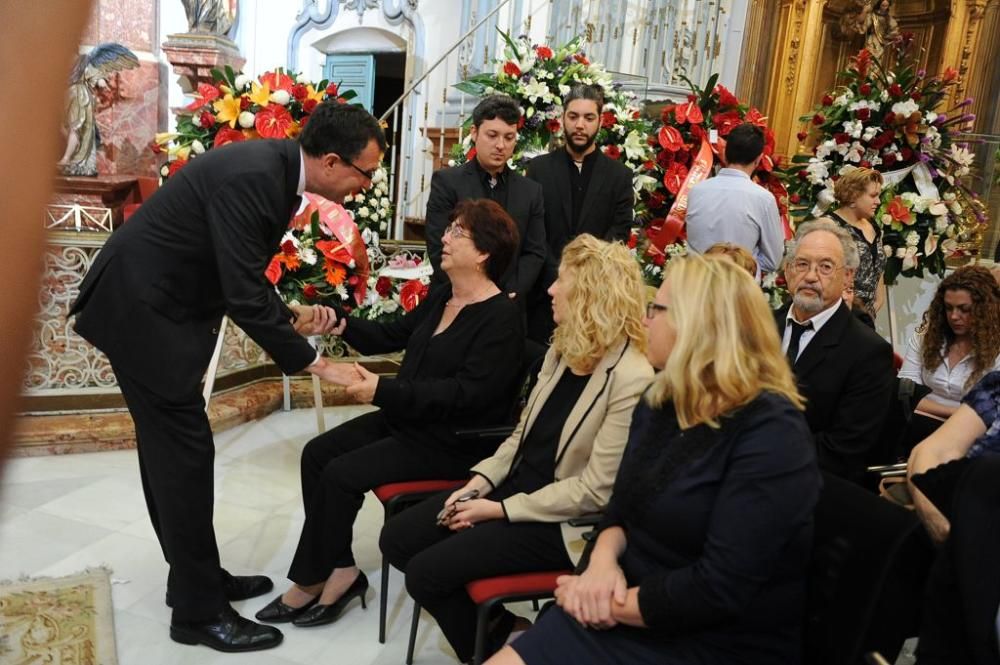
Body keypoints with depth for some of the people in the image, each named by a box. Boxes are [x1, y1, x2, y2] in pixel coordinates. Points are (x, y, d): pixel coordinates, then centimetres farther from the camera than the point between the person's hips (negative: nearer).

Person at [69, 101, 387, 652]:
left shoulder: (274, 170, 3)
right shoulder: (251, 177, -26)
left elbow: (243, 275, 12)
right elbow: (245, 296, -27)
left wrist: (291, 314, 1)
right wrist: (315, 363, -20)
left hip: (158, 305, 10)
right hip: (139, 309, -10)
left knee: (170, 447, 16)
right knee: (185, 451, -4)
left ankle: (194, 578, 30)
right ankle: (199, 610, 9)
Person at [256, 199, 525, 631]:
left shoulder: (502, 318, -18)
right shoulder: (441, 297, 11)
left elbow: (468, 393, -26)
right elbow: (393, 336, 18)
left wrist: (384, 391, -30)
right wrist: (344, 325, -2)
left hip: (453, 442, -9)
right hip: (404, 419, 9)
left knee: (342, 474, -17)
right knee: (317, 453, -3)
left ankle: (312, 580, 5)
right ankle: (339, 569, 1)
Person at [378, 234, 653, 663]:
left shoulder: (632, 379, -23)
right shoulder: (564, 349, 5)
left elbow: (595, 490, -21)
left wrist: (501, 509, -17)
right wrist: (480, 480, -3)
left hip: (561, 520, -8)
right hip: (516, 483, 9)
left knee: (426, 572, -15)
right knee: (397, 539, 2)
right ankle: (492, 619, 19)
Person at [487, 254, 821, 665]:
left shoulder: (771, 434, -20)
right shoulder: (661, 401, 6)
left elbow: (719, 589, -25)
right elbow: (621, 506, 11)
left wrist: (614, 603, -15)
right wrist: (603, 559, -10)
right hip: (629, 610, 7)